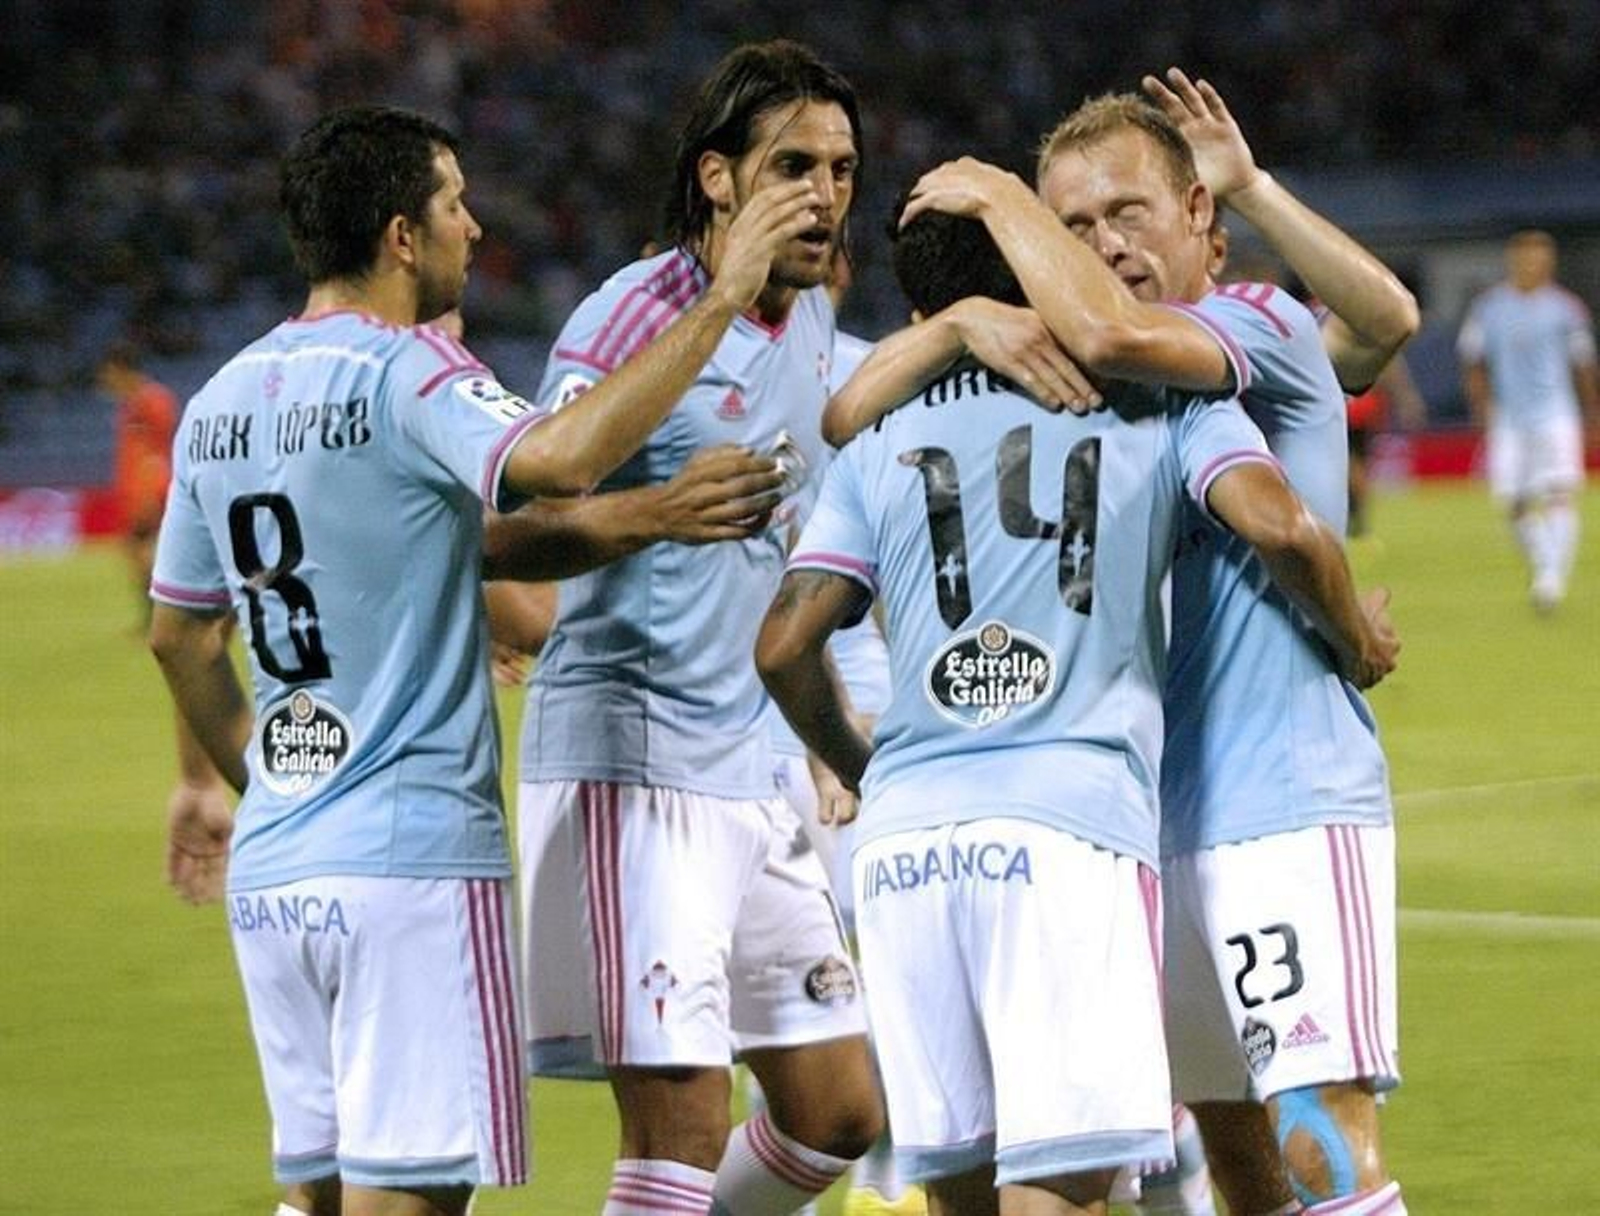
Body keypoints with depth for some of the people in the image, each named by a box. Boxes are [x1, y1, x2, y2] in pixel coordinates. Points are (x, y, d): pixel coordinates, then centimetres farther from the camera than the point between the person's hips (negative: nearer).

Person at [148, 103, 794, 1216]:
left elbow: (179, 632, 21)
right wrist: (718, 305, -25)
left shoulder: (222, 402, 12)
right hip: (413, 855, -8)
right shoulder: (404, 376, -12)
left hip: (272, 867, 8)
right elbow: (561, 458, -32)